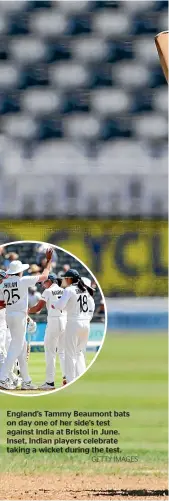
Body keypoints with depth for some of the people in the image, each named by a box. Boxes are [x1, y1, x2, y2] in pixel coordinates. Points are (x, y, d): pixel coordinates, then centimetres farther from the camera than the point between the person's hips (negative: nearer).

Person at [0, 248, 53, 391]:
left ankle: (26, 381, 14)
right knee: (16, 347, -7)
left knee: (22, 348, 13)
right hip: (20, 315, -7)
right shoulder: (23, 281, -10)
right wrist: (49, 260, 9)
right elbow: (44, 276, -1)